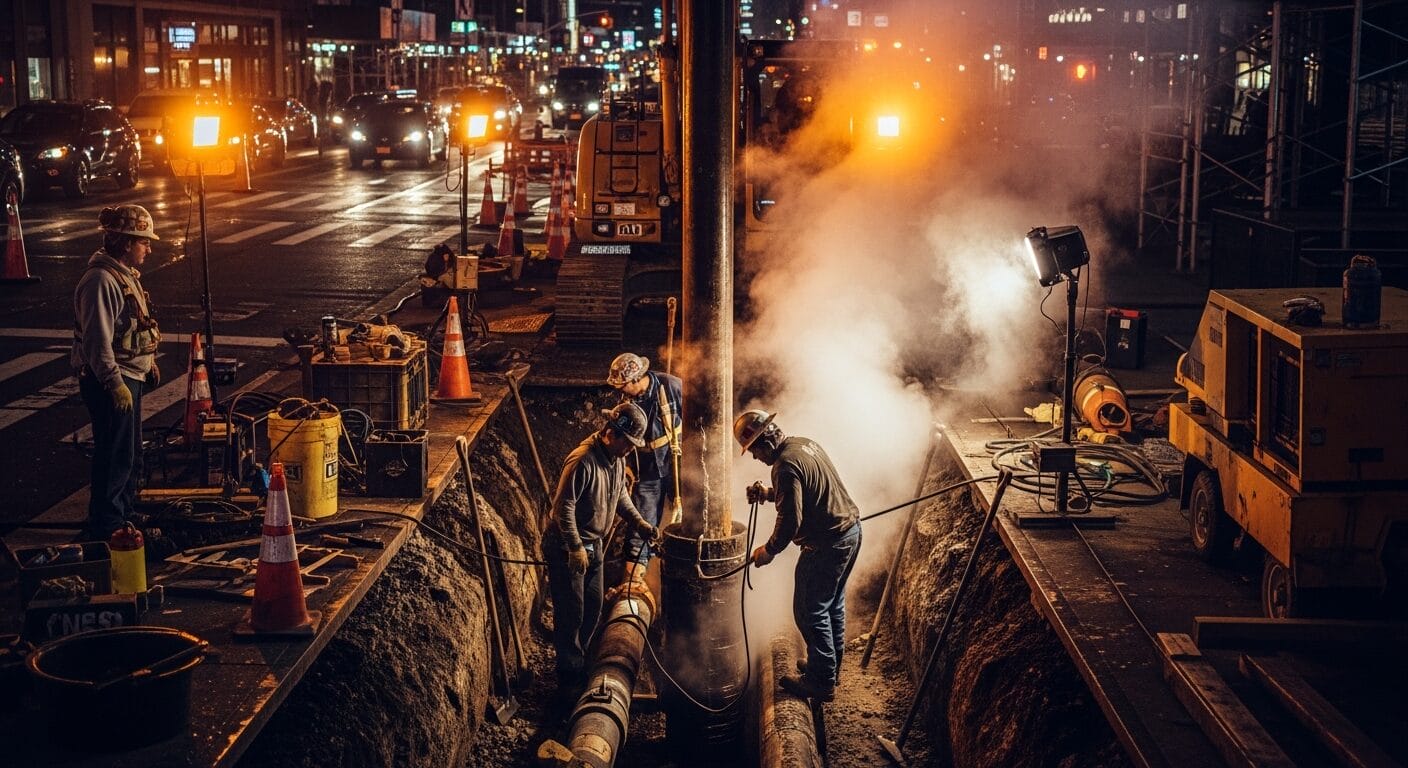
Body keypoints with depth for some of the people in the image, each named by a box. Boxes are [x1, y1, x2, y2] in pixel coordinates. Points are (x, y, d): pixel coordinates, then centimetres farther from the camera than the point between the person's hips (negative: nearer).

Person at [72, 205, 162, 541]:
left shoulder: (125, 274, 11)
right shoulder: (101, 280, -21)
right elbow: (98, 340, -24)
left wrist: (149, 363, 25)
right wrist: (115, 383, -25)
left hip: (129, 376, 10)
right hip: (110, 382, -10)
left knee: (131, 454, 19)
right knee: (115, 456, -3)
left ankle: (124, 517, 32)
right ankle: (104, 528, 7)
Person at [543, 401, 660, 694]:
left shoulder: (617, 458, 1)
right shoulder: (583, 461, -27)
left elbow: (620, 494, 18)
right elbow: (563, 505, -25)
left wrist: (639, 522, 5)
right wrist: (575, 548, -23)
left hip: (593, 545, 9)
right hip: (567, 548, -9)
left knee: (593, 609, 16)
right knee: (571, 613, -1)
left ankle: (579, 664, 32)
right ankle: (569, 678, 10)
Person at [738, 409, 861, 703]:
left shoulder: (786, 466, -23)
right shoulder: (805, 443, 7)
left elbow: (790, 521, -23)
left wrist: (768, 551, -8)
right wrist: (770, 493, 10)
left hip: (827, 544, -10)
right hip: (851, 528, 10)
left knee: (810, 611, 2)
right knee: (832, 605, 22)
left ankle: (822, 682, 10)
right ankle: (831, 665, 36)